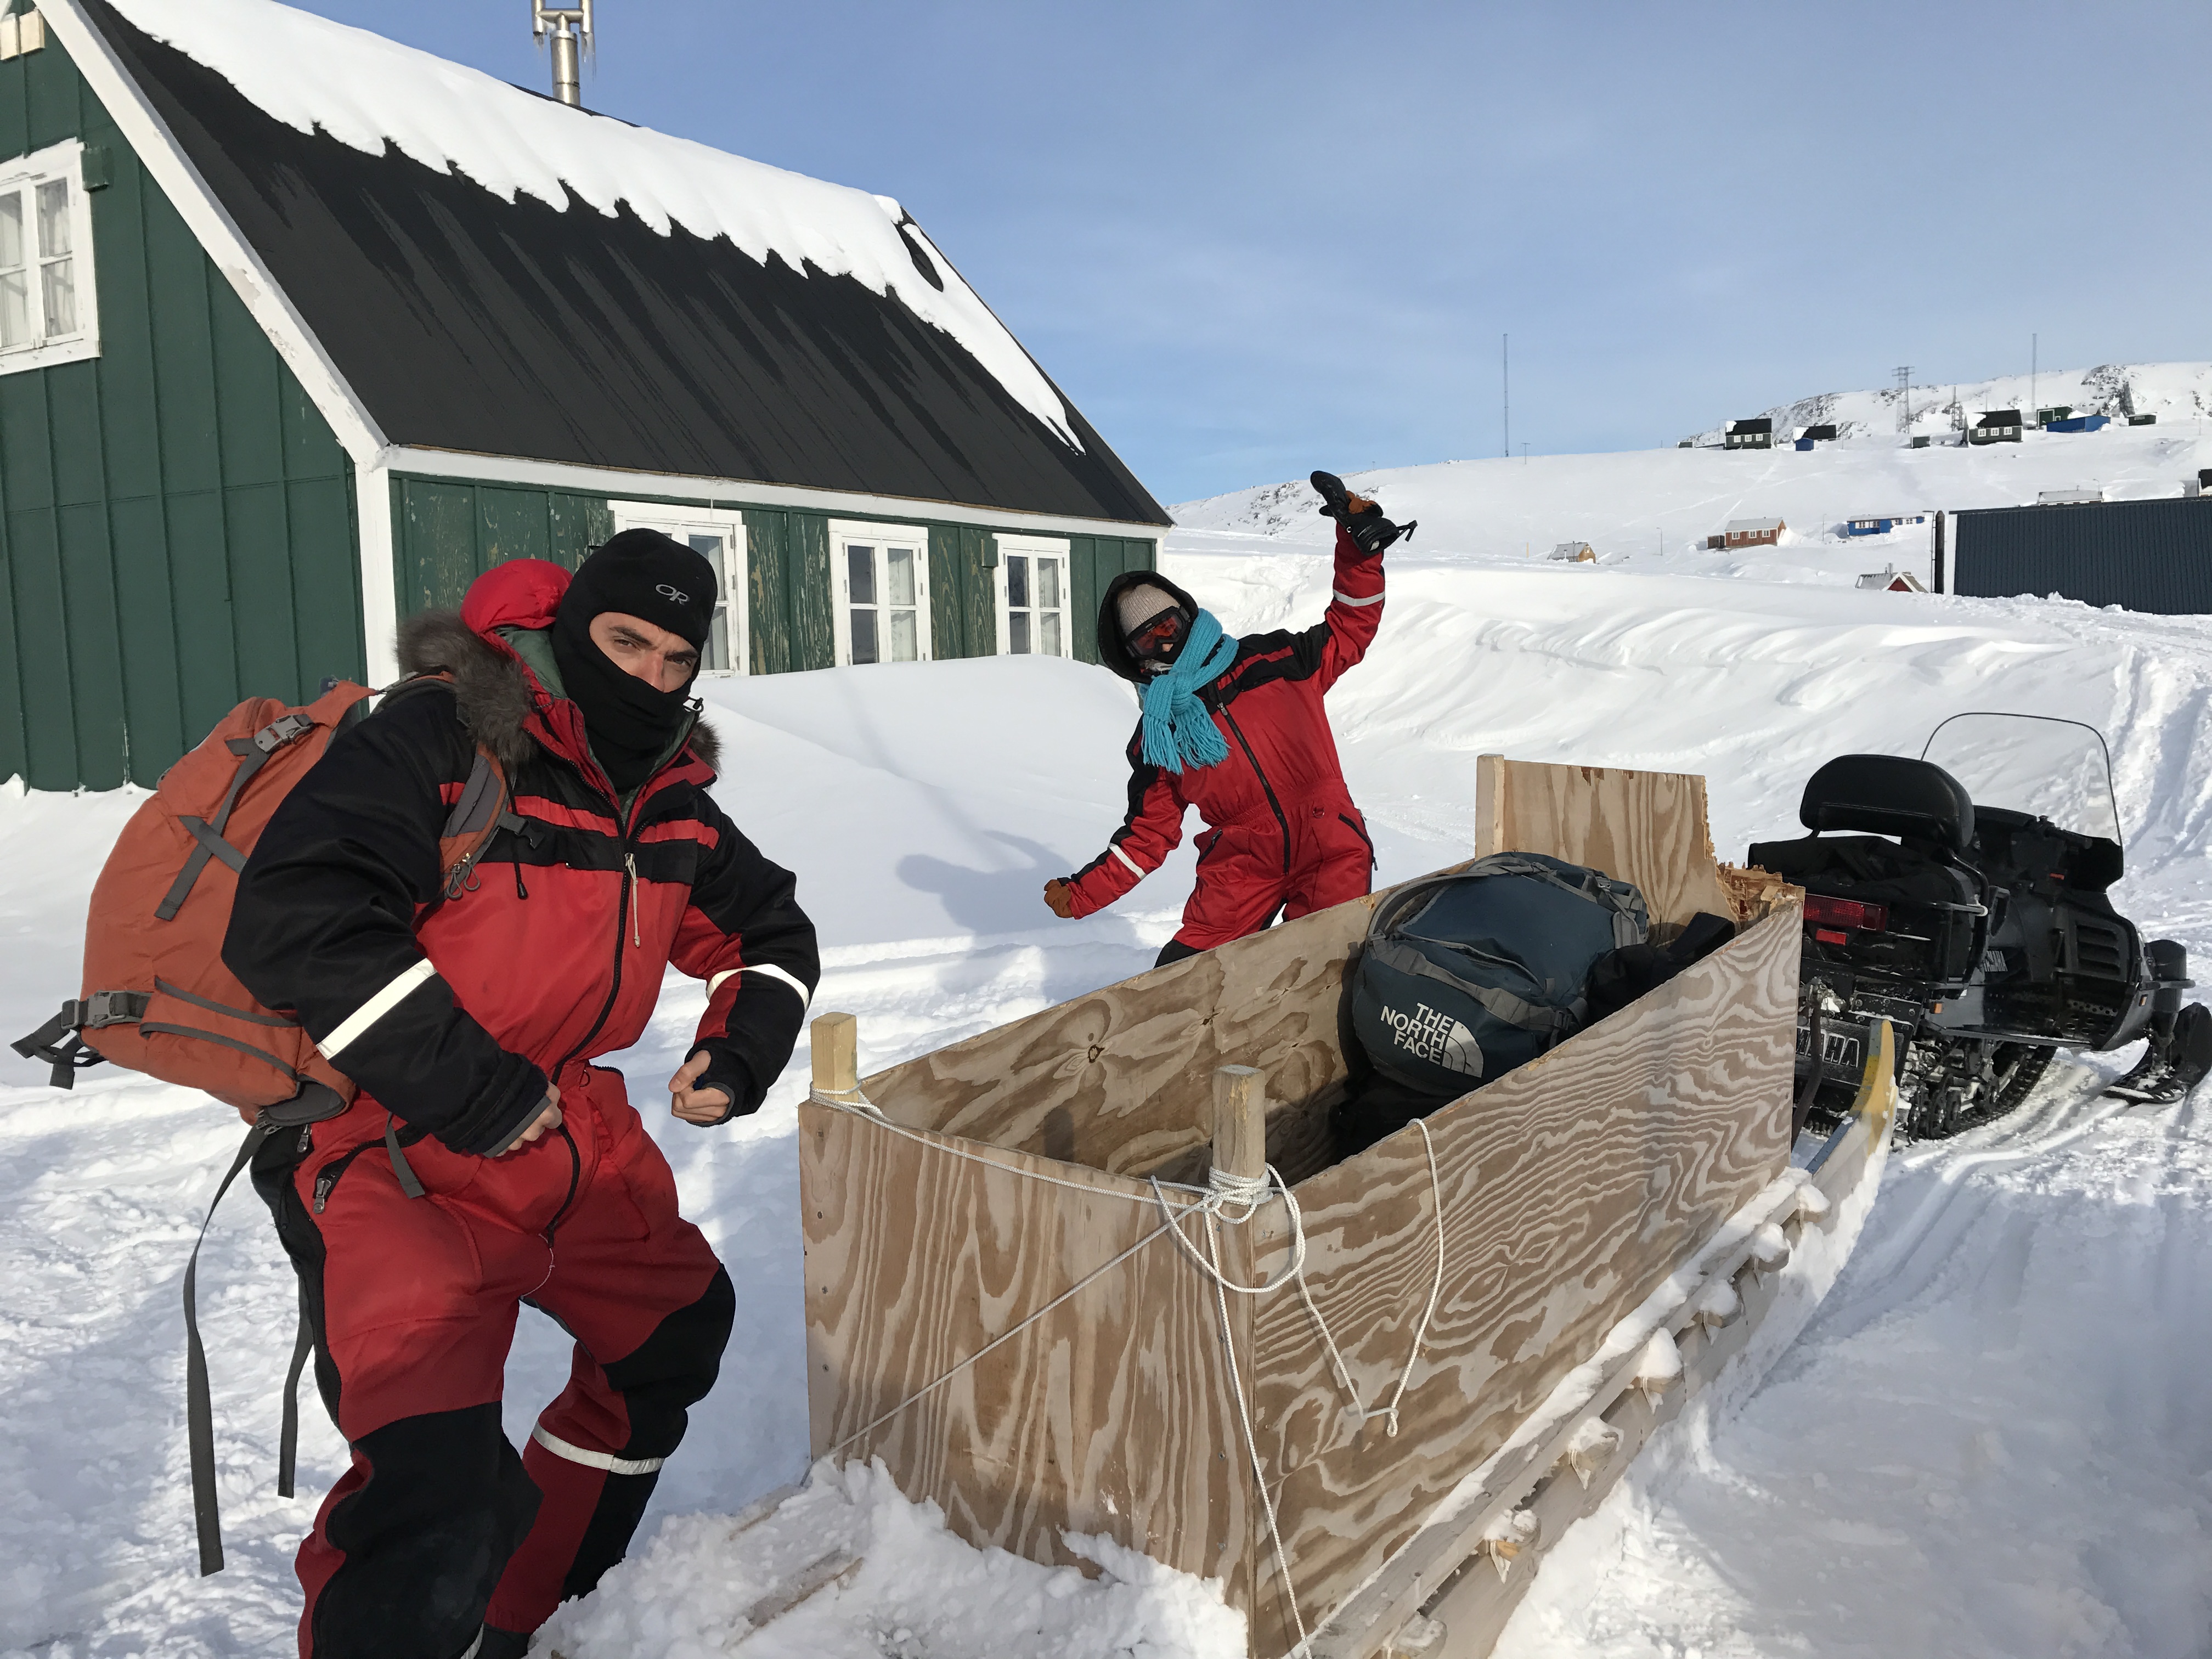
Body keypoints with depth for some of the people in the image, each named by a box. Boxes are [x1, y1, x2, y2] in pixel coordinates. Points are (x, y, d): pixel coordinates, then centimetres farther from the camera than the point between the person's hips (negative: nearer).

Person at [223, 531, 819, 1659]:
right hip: (388, 1155, -8)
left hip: (568, 1131, 9)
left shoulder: (673, 806, 6)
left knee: (680, 1327, 23)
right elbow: (292, 919, -28)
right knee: (439, 1495, -24)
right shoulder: (439, 743, -17)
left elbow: (771, 932, 21)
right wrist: (472, 1090, -25)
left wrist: (739, 1054, 2)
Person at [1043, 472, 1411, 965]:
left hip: (1331, 853, -1)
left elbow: (1350, 629, 13)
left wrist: (1359, 548, 0)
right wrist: (1083, 893, 2)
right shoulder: (1154, 740, 9)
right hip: (1241, 865, 2)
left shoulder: (1272, 662, 5)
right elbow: (1149, 834, 11)